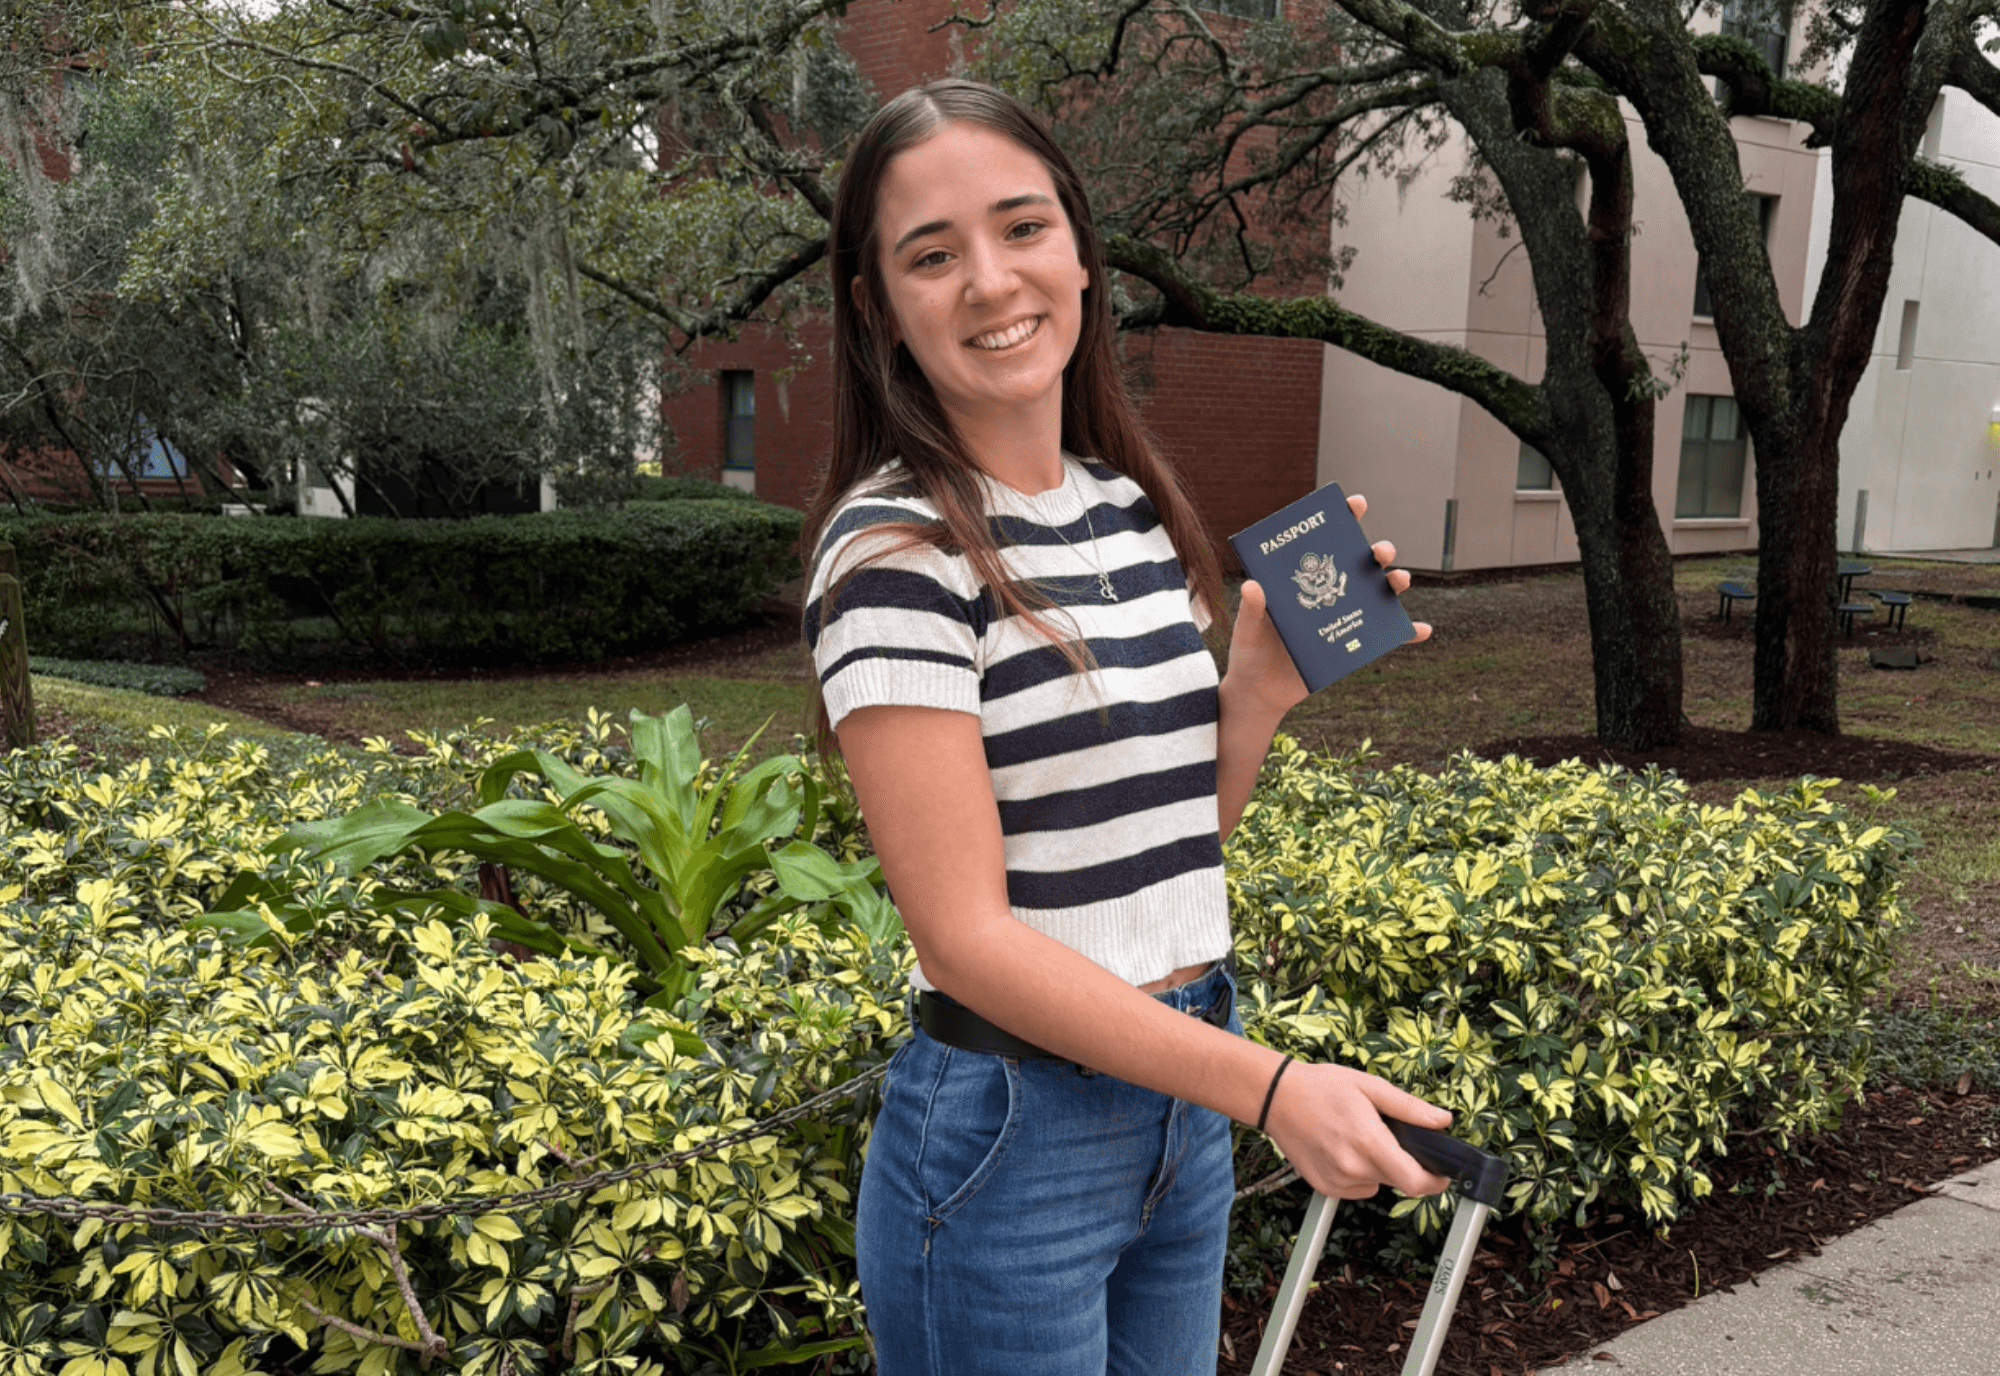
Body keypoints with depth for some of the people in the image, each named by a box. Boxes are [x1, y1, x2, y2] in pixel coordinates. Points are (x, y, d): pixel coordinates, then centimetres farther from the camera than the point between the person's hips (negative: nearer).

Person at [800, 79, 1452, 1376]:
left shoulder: (1137, 509, 5)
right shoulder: (894, 548, -16)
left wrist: (1261, 689, -5)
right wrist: (1271, 1084, -24)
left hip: (1180, 1101, 7)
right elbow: (965, 936, -20)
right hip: (1011, 1132, -7)